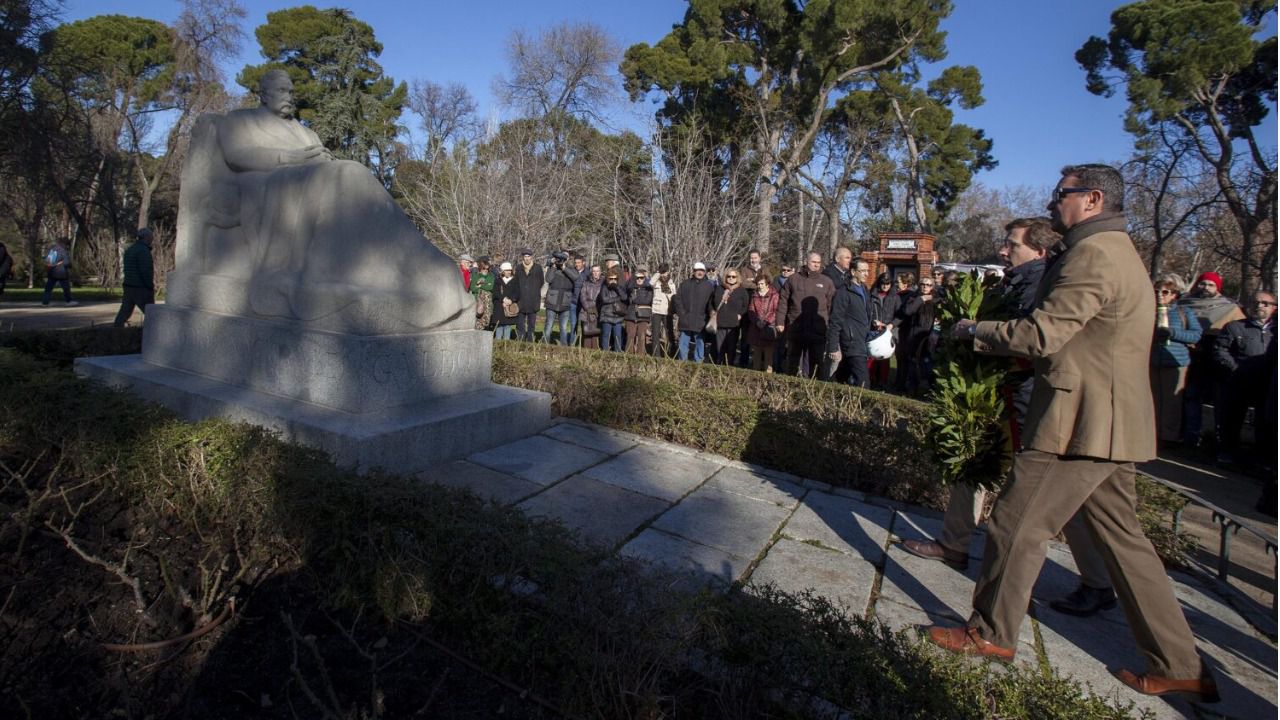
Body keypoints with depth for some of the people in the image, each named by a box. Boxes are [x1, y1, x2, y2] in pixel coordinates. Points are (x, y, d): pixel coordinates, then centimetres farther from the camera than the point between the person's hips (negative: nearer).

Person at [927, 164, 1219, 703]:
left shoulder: (1092, 254, -16)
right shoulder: (1119, 252, 19)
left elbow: (1041, 336, -21)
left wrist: (973, 330, -8)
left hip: (1080, 424, -11)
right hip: (1111, 423, 11)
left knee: (1017, 526, 0)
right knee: (1121, 537, 16)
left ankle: (990, 634, 16)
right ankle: (1179, 665, 25)